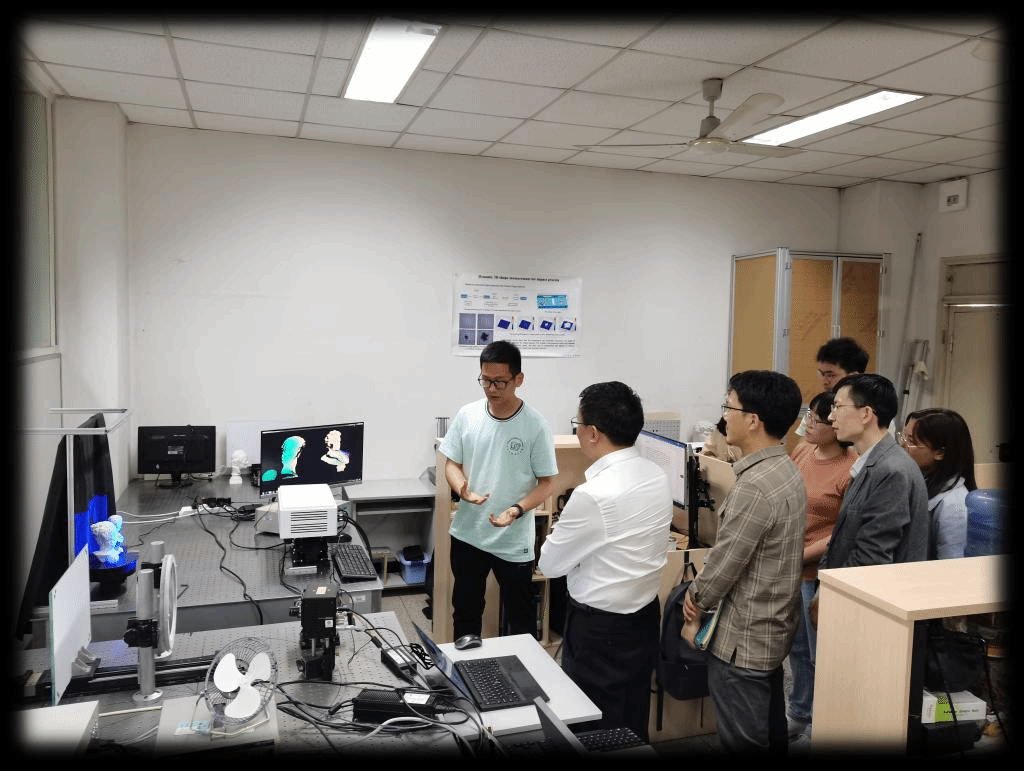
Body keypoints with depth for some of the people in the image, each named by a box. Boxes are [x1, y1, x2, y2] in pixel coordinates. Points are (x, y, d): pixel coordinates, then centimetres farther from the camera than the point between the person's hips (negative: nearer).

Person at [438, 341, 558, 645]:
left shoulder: (535, 425, -13)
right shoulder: (467, 415, -5)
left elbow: (547, 482, -8)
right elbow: (451, 463, 3)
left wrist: (517, 510, -24)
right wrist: (464, 491, -19)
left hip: (514, 541, -3)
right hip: (467, 534, 3)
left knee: (520, 616, 12)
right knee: (465, 609, 20)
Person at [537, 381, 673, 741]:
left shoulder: (593, 495, -28)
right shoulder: (658, 476, -3)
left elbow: (550, 564, -13)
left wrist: (559, 532, 5)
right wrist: (574, 529, 8)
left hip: (600, 628, -7)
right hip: (646, 614, 8)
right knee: (633, 725, 23)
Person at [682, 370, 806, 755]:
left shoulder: (756, 486, -28)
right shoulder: (784, 468, 4)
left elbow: (725, 564, -21)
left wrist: (696, 598, -4)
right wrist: (705, 577, 3)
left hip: (743, 637, -10)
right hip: (772, 626, 10)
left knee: (743, 741, 6)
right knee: (770, 731, 23)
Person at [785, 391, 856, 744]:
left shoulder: (852, 470, -19)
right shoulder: (801, 450, 3)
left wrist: (802, 555, -19)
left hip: (819, 572, -7)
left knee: (820, 654, 10)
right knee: (796, 646, 22)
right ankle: (798, 714, 41)